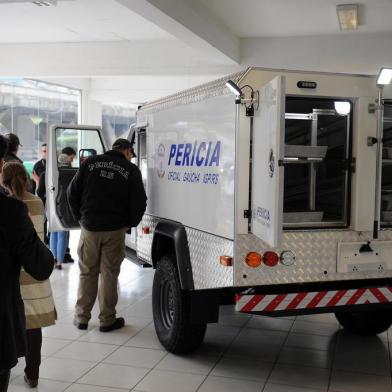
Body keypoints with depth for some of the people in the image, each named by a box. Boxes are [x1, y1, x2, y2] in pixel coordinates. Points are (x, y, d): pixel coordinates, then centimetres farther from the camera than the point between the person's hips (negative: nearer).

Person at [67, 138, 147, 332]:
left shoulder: (90, 162, 3)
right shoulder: (131, 170, -2)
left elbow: (73, 192, 4)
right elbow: (139, 202, -6)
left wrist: (81, 217, 13)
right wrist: (129, 223, 8)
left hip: (89, 228, 2)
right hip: (115, 229, -2)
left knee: (87, 273, 13)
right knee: (109, 274, 7)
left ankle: (81, 318, 20)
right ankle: (107, 320, 13)